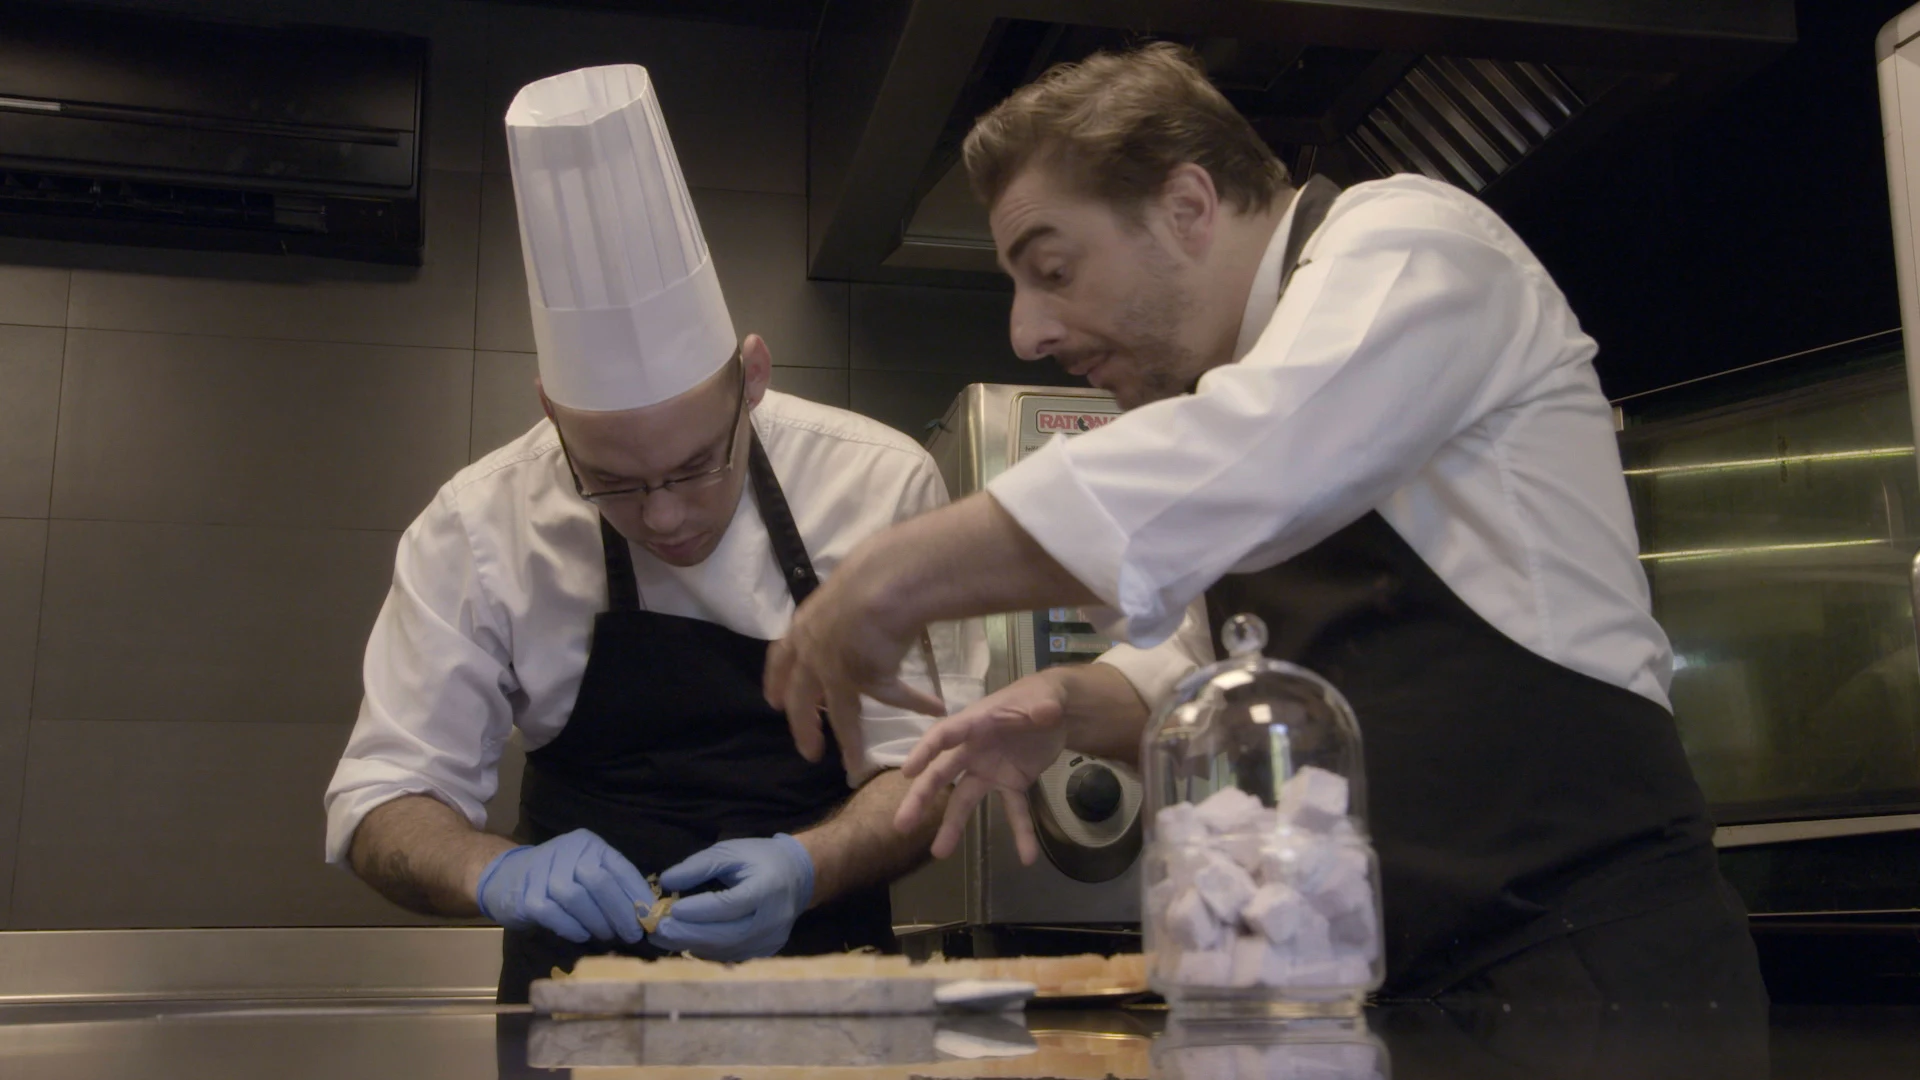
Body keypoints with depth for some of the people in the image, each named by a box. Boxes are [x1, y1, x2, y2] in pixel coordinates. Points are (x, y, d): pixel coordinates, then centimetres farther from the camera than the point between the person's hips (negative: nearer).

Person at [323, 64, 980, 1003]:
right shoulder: (479, 526, -7)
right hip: (581, 989, 0)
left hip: (823, 978, 0)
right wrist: (498, 873, -23)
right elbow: (382, 797, -2)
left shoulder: (879, 485, -8)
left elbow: (926, 763, -4)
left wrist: (806, 870, -23)